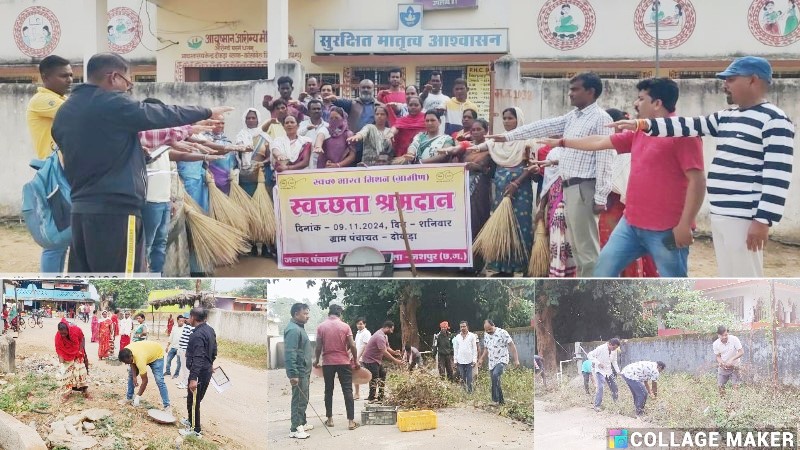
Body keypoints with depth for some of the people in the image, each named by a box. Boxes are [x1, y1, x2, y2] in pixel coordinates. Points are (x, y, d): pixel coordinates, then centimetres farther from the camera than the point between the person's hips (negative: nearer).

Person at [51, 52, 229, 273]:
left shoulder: (66, 111, 12)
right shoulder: (112, 104, -11)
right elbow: (163, 115, -2)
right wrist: (207, 112, 12)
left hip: (81, 209, 8)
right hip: (116, 209, -8)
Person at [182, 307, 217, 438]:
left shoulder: (197, 335, -24)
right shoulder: (210, 330, 6)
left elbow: (198, 359, -29)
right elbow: (214, 350, 18)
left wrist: (193, 378, -31)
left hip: (199, 373, -9)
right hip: (207, 370, 9)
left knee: (193, 401, 1)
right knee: (195, 399, 24)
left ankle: (196, 430, 8)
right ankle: (192, 421, 39)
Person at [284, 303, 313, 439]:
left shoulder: (299, 328, 15)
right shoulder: (293, 330, -19)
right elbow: (290, 354, -25)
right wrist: (293, 374, -28)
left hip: (304, 371, 10)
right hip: (299, 372, -10)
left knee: (303, 399, 18)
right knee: (299, 400, -7)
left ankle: (302, 423, 29)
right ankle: (295, 429, -3)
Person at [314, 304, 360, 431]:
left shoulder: (321, 327, -2)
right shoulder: (345, 326, -4)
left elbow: (318, 347, -3)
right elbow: (352, 346, -6)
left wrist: (316, 360, 12)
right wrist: (356, 360, 6)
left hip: (327, 363, 1)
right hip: (343, 362, -1)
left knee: (329, 391, 12)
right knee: (347, 390, -1)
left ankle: (329, 419, 15)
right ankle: (351, 421, -5)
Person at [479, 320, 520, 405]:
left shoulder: (502, 333, -10)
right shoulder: (486, 335, 10)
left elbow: (512, 346, -10)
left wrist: (516, 359, -14)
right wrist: (481, 359, 10)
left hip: (502, 360, -7)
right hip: (491, 362, 7)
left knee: (495, 375, -29)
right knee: (496, 382, 6)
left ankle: (495, 400, -29)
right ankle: (501, 401, 18)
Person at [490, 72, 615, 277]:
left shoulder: (600, 118, -11)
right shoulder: (573, 117, 16)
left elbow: (604, 160, -16)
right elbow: (543, 126, 20)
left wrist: (600, 197, -21)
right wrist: (508, 136, 18)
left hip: (583, 188, -9)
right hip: (569, 187, 9)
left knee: (587, 246, -8)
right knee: (577, 245, 12)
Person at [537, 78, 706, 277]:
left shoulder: (682, 133, -12)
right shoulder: (638, 132, 14)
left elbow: (697, 181, -17)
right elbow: (600, 142, 26)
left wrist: (684, 225, -20)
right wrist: (561, 142, 33)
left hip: (666, 230, -9)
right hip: (631, 223, 9)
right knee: (604, 270, 9)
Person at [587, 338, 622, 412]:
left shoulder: (614, 351, -3)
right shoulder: (601, 348, -22)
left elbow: (614, 361, 10)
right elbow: (589, 355, -21)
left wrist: (618, 371, -1)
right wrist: (598, 363, -27)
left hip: (609, 371, 6)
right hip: (600, 371, -6)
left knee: (614, 387, 9)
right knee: (600, 387, -18)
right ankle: (597, 405, -10)